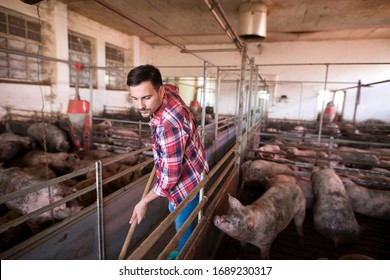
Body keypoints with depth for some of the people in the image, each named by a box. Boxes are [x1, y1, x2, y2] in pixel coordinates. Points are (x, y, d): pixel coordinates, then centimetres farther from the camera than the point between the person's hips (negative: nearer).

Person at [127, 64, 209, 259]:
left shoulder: (170, 124, -40)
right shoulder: (168, 91, -11)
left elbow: (170, 175, -33)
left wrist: (144, 202, -18)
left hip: (188, 181, -10)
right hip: (183, 172, 10)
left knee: (185, 230, 9)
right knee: (175, 213, 30)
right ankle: (182, 252, 55)